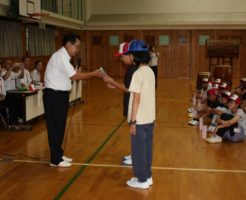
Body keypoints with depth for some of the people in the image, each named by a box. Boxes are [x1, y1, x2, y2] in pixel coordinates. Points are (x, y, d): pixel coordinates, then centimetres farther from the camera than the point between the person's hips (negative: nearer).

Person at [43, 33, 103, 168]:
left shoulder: (63, 56, 13)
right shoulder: (61, 57, -18)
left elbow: (72, 75, 9)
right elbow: (74, 76, -20)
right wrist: (94, 74, -14)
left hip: (60, 95, 10)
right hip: (54, 96, -10)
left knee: (60, 126, 17)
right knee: (55, 127, -1)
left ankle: (58, 155, 29)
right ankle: (56, 160, 9)